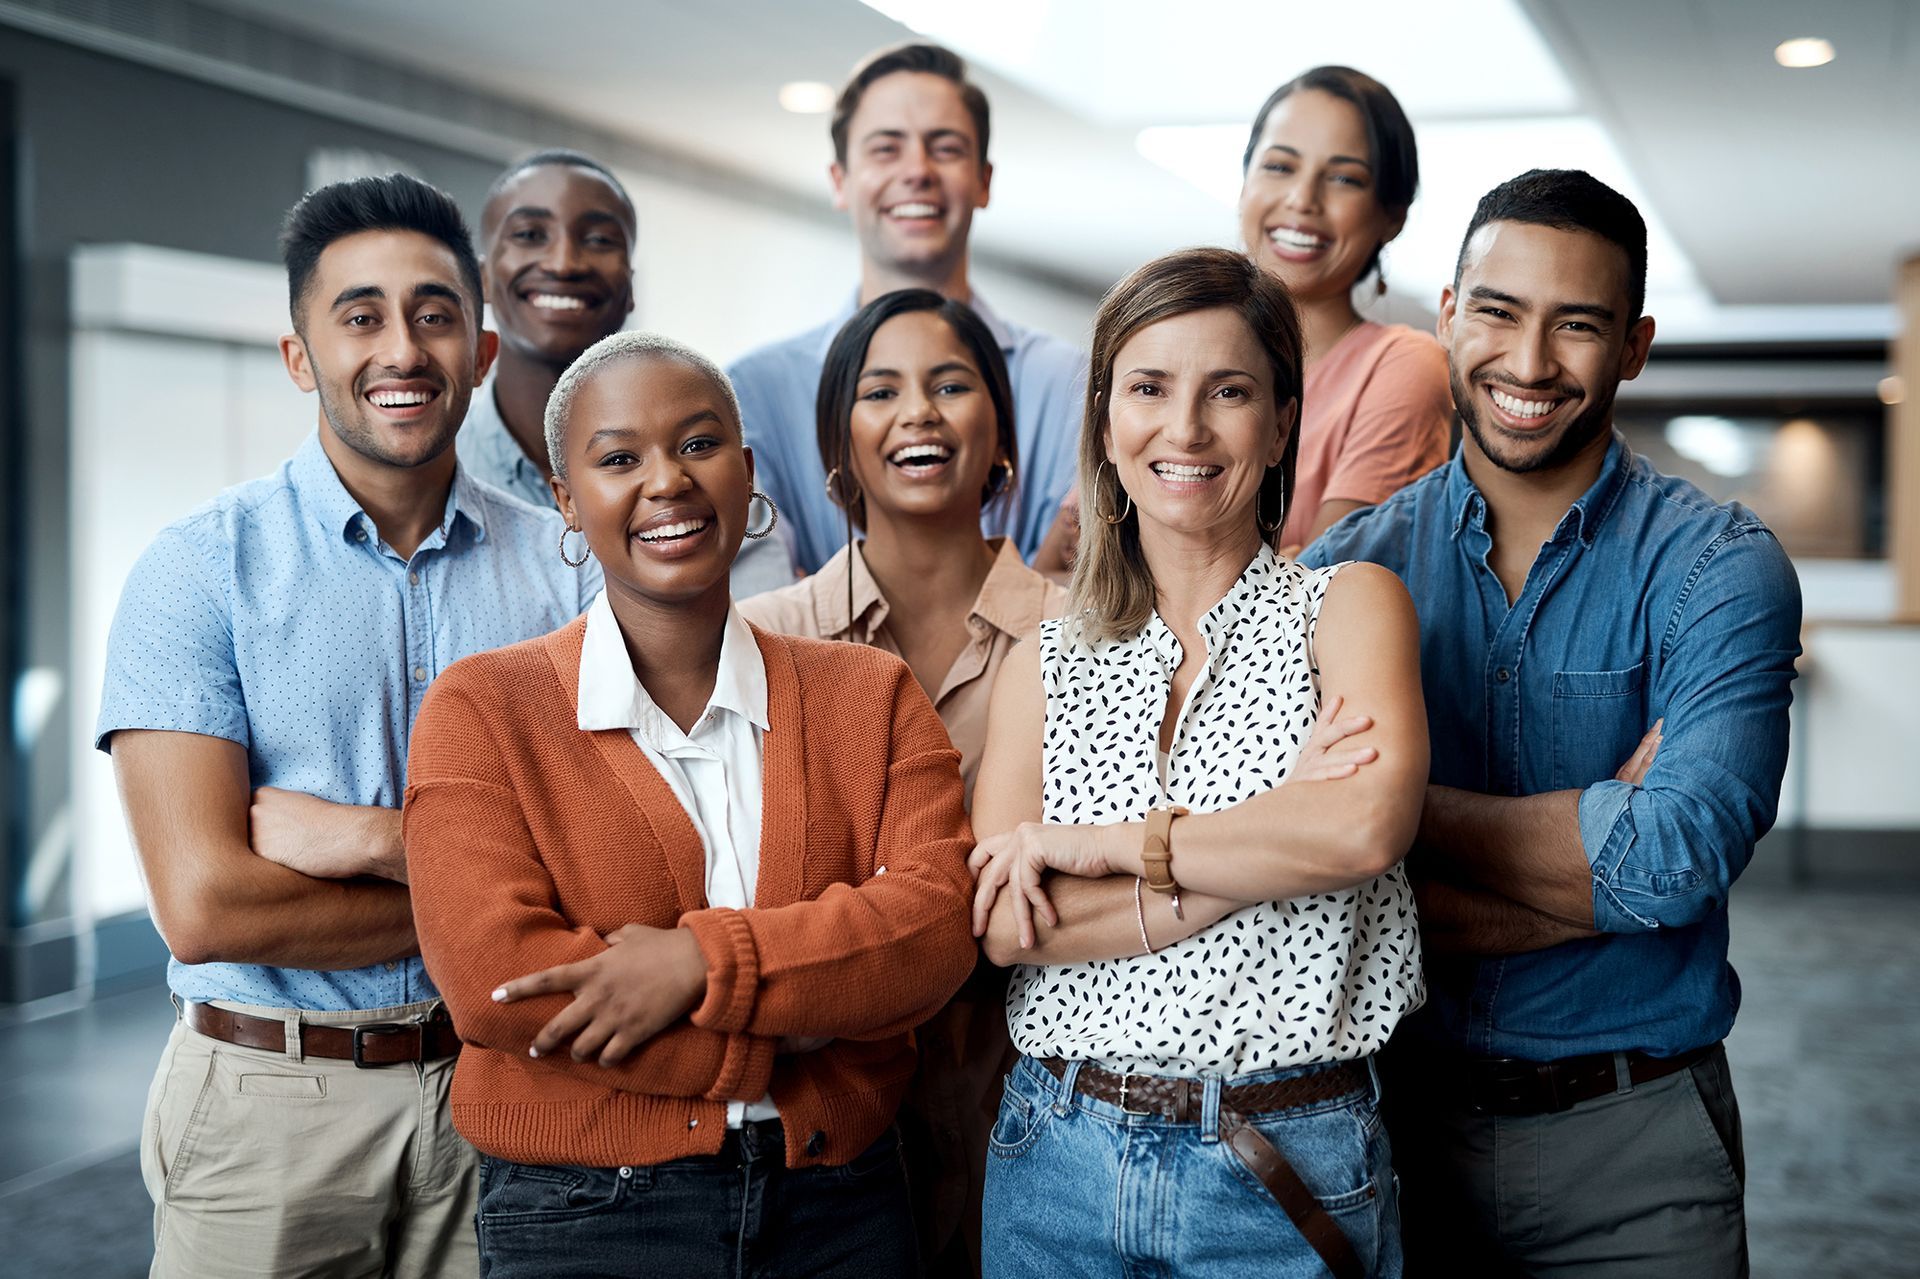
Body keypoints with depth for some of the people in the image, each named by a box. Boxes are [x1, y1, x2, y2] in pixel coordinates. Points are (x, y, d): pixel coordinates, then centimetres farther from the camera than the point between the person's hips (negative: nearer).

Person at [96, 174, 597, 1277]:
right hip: (270, 1103, -2)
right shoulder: (201, 569, -8)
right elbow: (205, 907, -17)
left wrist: (371, 838, -17)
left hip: (498, 1085, 2)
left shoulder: (566, 569, 1)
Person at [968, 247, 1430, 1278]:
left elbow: (1368, 826, -21)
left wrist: (1093, 845, -14)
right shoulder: (1046, 662, 6)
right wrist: (1274, 843, -15)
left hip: (1283, 1177, -2)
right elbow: (1001, 923, -6)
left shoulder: (1347, 606, -2)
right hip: (1057, 1157, 3)